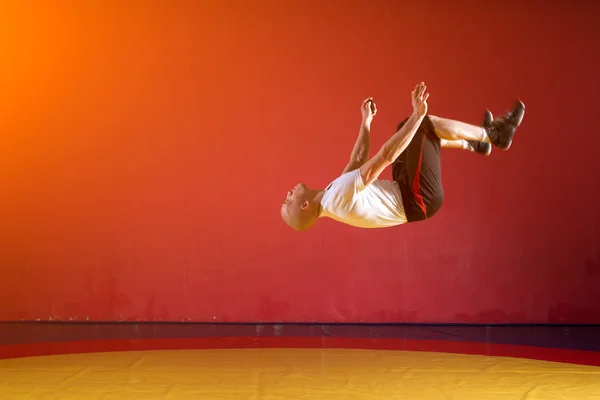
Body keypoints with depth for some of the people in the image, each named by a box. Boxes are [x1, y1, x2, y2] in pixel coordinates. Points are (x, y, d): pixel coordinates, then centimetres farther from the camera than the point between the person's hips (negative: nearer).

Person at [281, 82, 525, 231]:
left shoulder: (333, 194, -1)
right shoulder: (339, 193, -31)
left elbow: (357, 160, 14)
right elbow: (386, 156, -33)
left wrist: (366, 122, 20)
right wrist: (418, 115, -33)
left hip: (401, 191, 10)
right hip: (418, 200, -10)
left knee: (415, 130, 18)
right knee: (425, 124, -13)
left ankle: (474, 145, 31)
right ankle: (492, 134, 6)